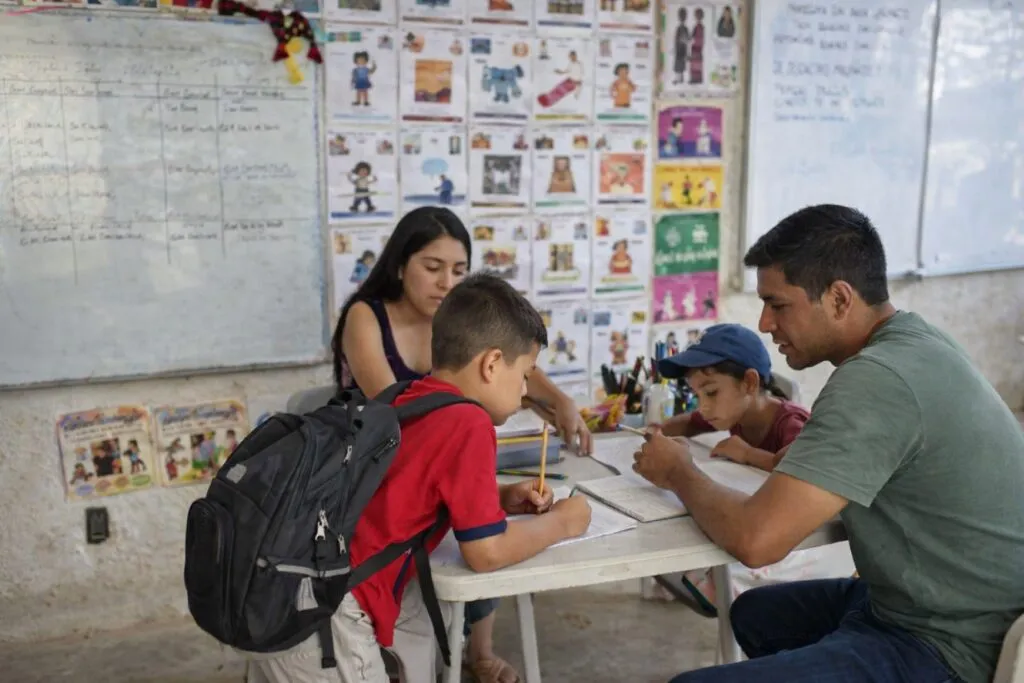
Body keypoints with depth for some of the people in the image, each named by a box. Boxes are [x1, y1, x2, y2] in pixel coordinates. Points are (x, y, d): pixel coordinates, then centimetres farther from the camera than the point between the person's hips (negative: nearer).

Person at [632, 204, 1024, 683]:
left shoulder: (876, 377, -26)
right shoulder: (913, 342, 4)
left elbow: (755, 539, -29)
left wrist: (679, 472, -10)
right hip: (929, 606, 10)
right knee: (754, 613, 27)